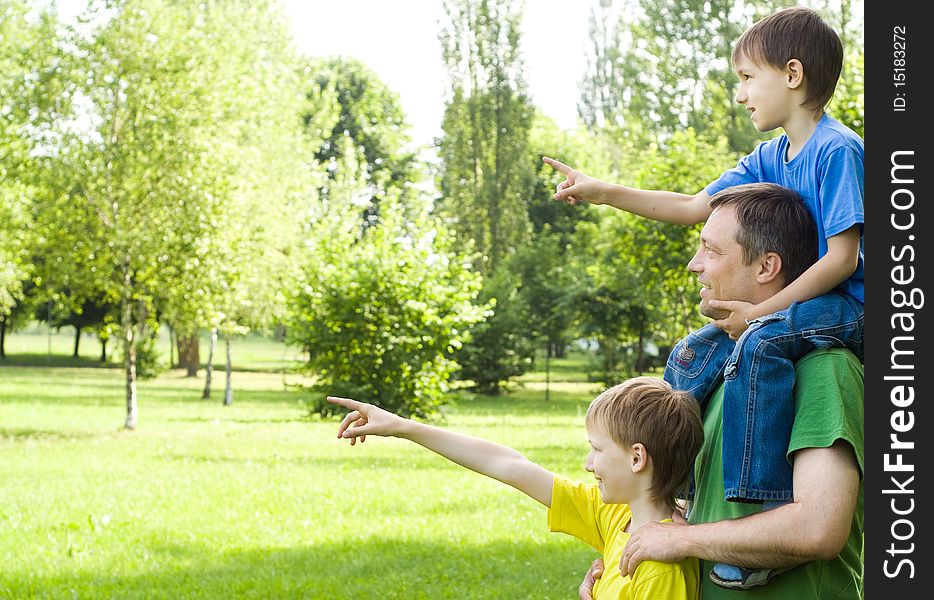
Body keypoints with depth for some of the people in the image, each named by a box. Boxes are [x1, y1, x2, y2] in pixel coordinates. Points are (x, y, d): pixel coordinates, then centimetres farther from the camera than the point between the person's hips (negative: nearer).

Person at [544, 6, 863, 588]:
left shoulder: (838, 151, -16)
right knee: (690, 359, 7)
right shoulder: (769, 158, 12)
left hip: (843, 308, -10)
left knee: (760, 343, -36)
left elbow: (841, 259, -20)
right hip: (785, 307, 10)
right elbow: (694, 207, 17)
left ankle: (765, 518, -38)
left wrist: (761, 311, -22)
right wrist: (603, 192, 12)